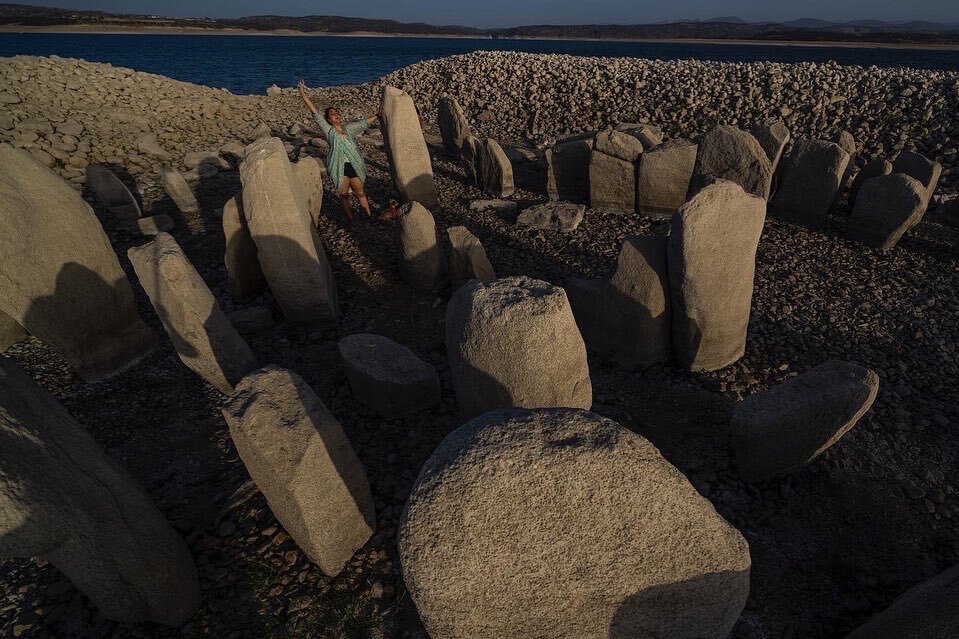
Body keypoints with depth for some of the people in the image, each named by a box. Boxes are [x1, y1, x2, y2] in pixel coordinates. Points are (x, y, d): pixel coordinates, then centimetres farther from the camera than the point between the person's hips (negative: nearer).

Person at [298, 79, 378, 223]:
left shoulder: (349, 128, 11)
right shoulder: (329, 130, 1)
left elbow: (366, 122, 16)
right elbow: (315, 113, -4)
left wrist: (380, 114, 19)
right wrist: (303, 95, -9)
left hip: (354, 165, 3)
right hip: (339, 167, -3)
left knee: (360, 192, 13)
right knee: (343, 194, 7)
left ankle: (369, 216, 25)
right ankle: (351, 220, 17)